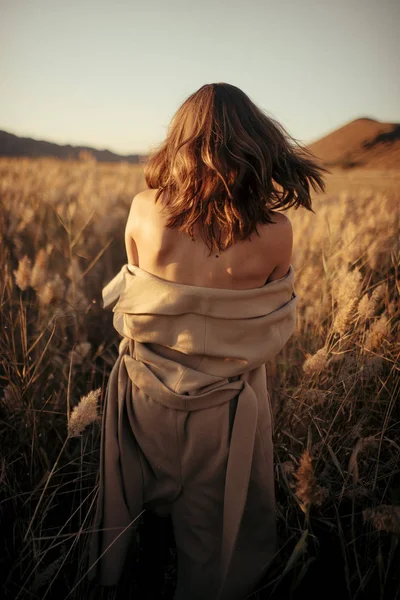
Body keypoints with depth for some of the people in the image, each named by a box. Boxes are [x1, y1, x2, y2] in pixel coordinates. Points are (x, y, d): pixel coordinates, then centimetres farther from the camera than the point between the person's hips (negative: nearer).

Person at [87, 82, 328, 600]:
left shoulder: (143, 210, -16)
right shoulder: (275, 231, -21)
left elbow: (132, 291, 0)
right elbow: (274, 319, -5)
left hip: (144, 389, 3)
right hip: (225, 405, -2)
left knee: (129, 507, 30)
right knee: (215, 526, 24)